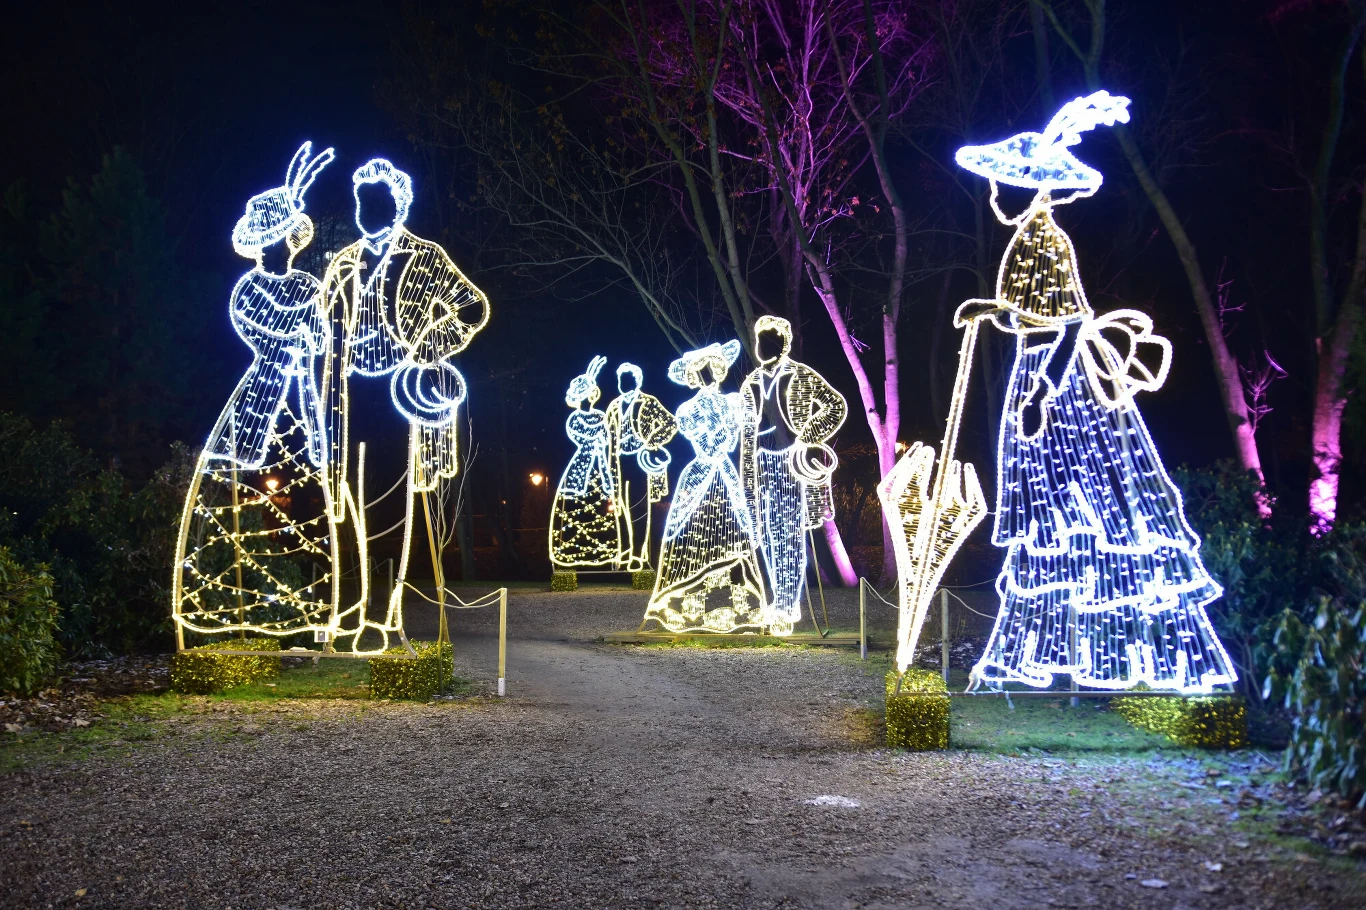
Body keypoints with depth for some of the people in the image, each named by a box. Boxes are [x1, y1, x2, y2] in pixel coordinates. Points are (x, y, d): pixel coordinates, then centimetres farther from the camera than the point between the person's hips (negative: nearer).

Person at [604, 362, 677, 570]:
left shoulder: (648, 403, -2)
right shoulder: (615, 406, 13)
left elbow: (671, 423, -10)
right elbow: (611, 439, 17)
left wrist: (652, 443, -14)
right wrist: (611, 465, 10)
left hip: (641, 461, -5)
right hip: (621, 462, 5)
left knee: (640, 510, -4)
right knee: (622, 509, 8)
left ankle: (639, 555, -1)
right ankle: (625, 554, 16)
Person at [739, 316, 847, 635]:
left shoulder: (802, 377, -4)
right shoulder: (751, 383, 11)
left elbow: (838, 405, -5)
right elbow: (748, 433, 14)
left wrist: (809, 438, -13)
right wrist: (747, 477, 11)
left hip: (793, 462, -5)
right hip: (765, 464, 5)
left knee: (792, 535, -5)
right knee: (769, 534, 7)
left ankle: (785, 606, -2)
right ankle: (785, 602, 19)